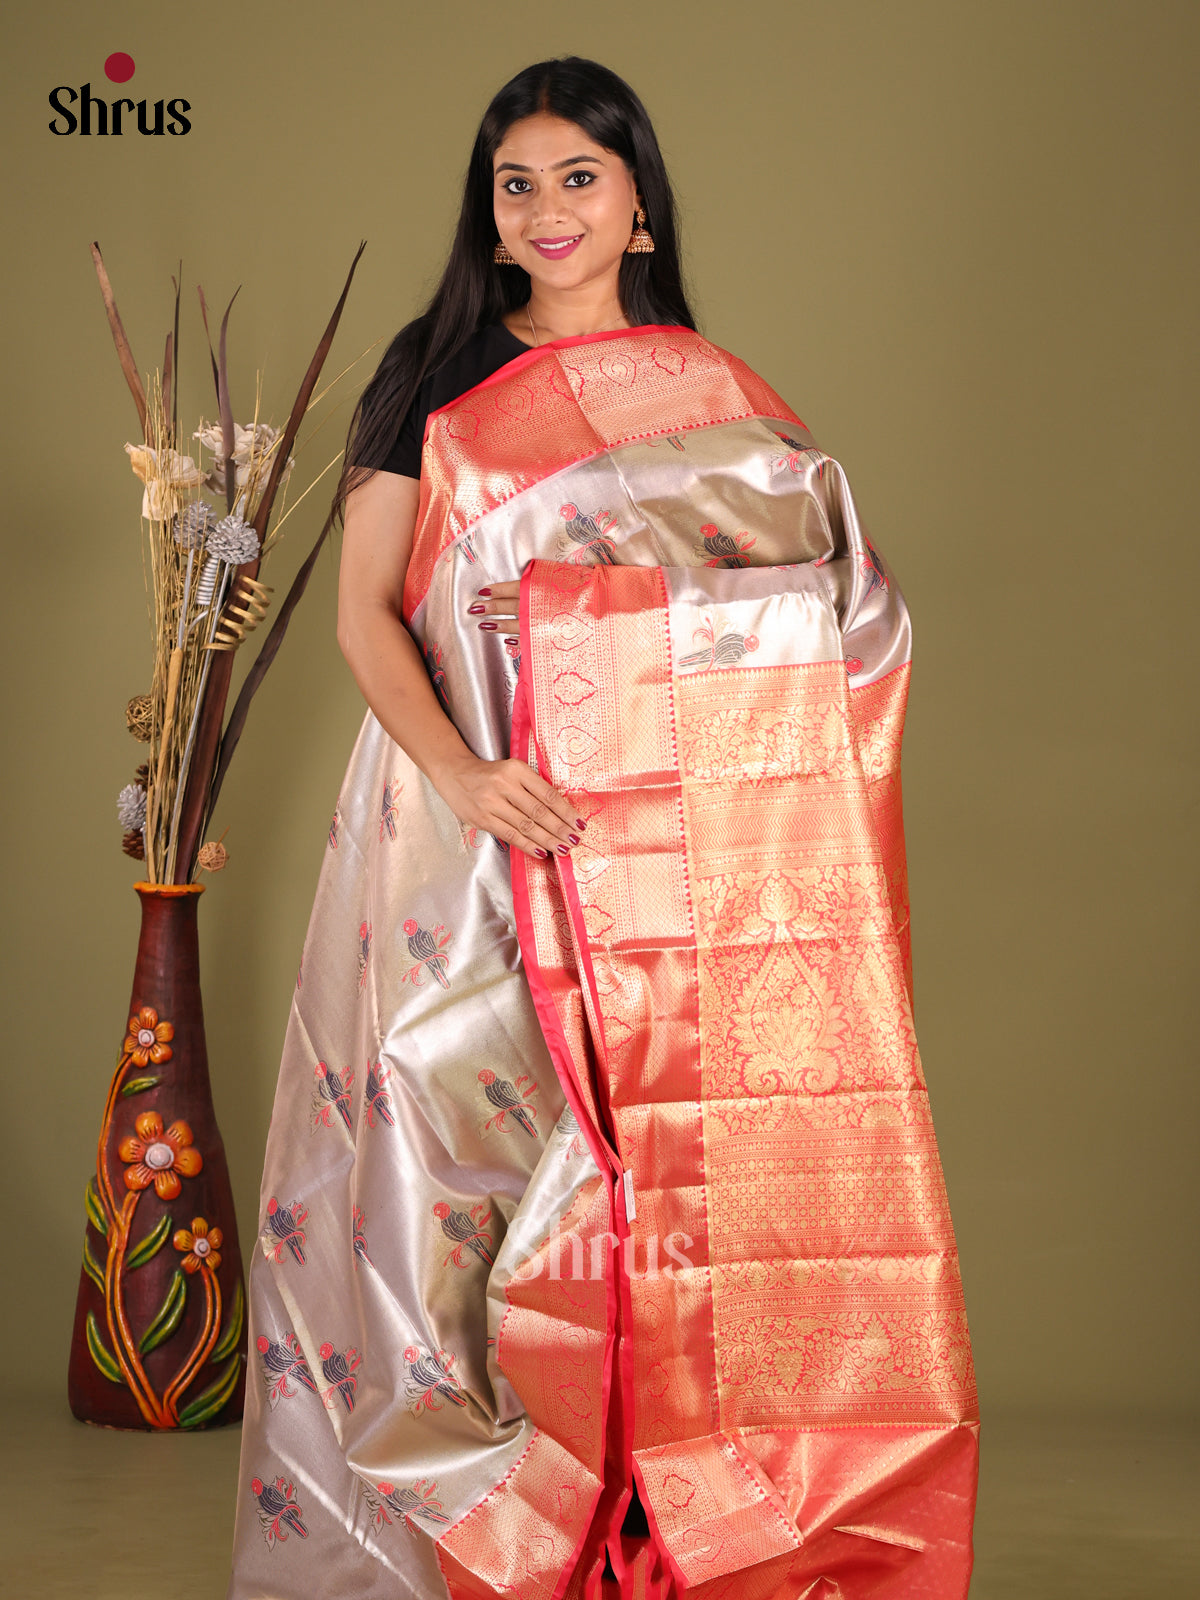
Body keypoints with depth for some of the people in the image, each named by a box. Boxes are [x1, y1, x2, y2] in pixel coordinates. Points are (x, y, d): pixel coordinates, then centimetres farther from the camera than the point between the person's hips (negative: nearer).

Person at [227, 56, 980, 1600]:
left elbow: (831, 588, 16)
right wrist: (459, 773, -16)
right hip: (476, 833, -2)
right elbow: (366, 614, -1)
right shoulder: (433, 380, 6)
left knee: (675, 1170, -3)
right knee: (478, 1162, -3)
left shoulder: (712, 392, 13)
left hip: (665, 846, 2)